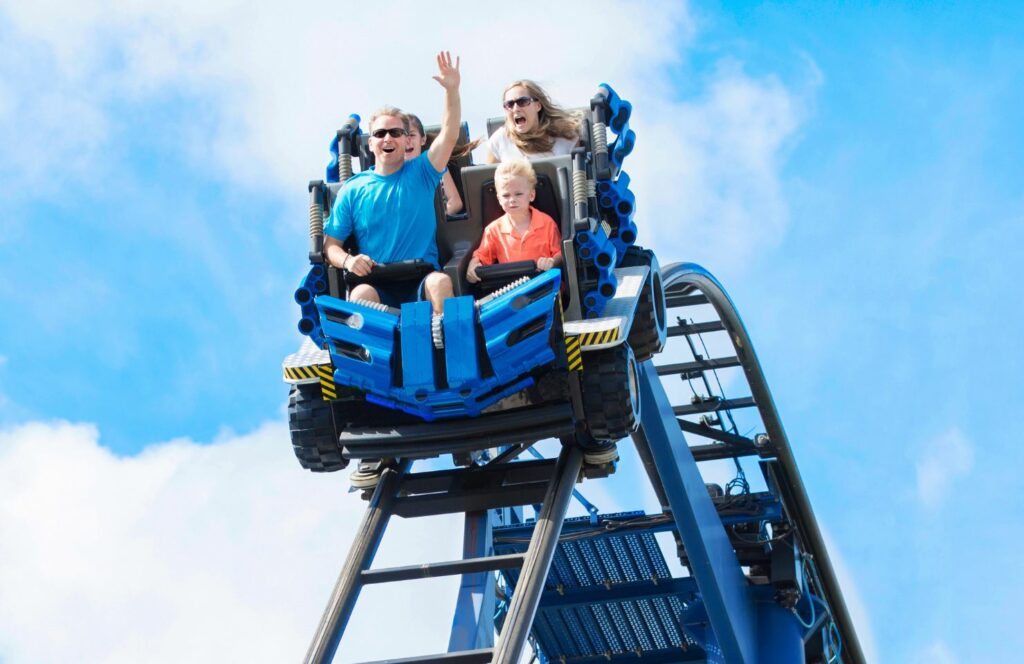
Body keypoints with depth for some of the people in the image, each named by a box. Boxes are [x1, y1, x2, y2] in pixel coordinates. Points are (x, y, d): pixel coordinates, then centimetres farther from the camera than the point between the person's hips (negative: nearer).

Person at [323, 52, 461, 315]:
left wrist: (452, 90, -16)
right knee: (361, 294, -35)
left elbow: (449, 135, -1)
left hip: (422, 281, 0)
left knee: (441, 282, -34)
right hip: (376, 284, 0)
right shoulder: (353, 190, 14)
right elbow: (330, 244, 13)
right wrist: (347, 260, -11)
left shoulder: (421, 174, 13)